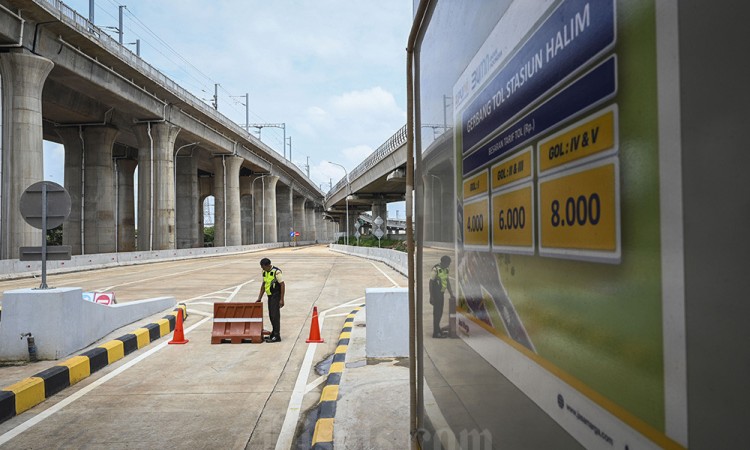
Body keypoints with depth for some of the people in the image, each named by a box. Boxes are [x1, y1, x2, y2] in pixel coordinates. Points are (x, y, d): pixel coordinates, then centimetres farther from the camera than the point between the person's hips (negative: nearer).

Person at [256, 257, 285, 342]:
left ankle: (277, 336, -5)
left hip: (276, 296, -8)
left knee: (275, 315, -9)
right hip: (270, 296, 8)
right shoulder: (264, 272, 9)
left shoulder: (276, 272, -17)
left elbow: (282, 285, -17)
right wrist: (260, 297, 17)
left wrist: (282, 299, -19)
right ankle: (274, 332, 25)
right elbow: (263, 284, 19)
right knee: (271, 315, 13)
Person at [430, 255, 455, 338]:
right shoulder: (436, 270, -16)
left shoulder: (445, 270, 10)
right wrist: (431, 296, -18)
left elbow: (448, 282, 15)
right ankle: (436, 333, -1)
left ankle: (438, 330, 26)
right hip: (436, 294, -8)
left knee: (439, 313, 15)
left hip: (441, 294, 8)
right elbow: (431, 283, -16)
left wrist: (451, 294, 11)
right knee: (437, 313, -6)